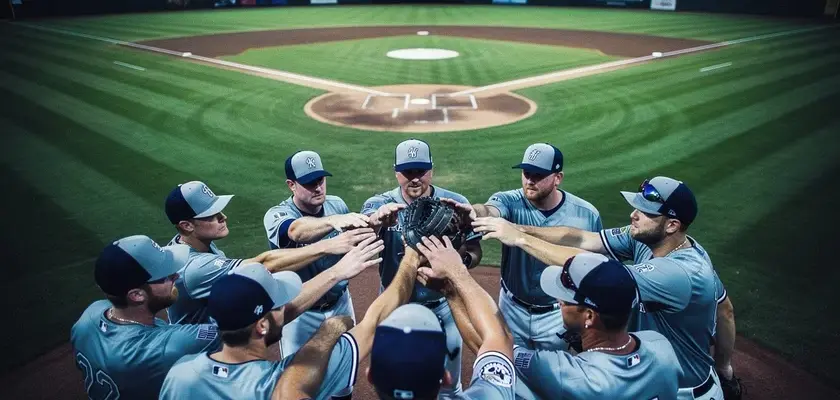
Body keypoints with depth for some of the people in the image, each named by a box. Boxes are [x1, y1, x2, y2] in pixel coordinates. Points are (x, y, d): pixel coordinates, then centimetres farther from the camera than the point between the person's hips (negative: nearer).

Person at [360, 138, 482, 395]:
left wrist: (460, 258, -33)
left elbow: (475, 252, -9)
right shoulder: (380, 204, -14)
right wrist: (377, 221, -57)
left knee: (449, 386, 19)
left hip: (443, 306, 1)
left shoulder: (456, 203, -12)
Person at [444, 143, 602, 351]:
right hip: (513, 311, 0)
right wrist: (475, 212, -64)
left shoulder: (586, 215, -14)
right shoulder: (510, 201, -17)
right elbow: (489, 212, -40)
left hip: (558, 314, 0)